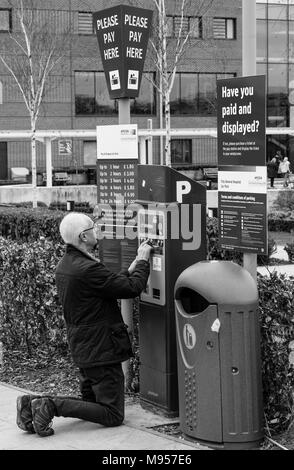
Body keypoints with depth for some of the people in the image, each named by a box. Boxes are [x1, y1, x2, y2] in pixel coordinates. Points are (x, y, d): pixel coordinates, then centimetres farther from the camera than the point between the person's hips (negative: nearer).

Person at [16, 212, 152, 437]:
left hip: (83, 348, 10)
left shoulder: (65, 265, 9)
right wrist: (142, 260, -4)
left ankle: (33, 402, 5)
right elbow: (133, 288, -18)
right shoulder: (88, 269, -23)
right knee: (113, 415, -2)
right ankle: (52, 406, -14)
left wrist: (132, 268, 14)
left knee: (91, 402, 22)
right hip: (102, 349, -10)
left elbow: (111, 284, 17)